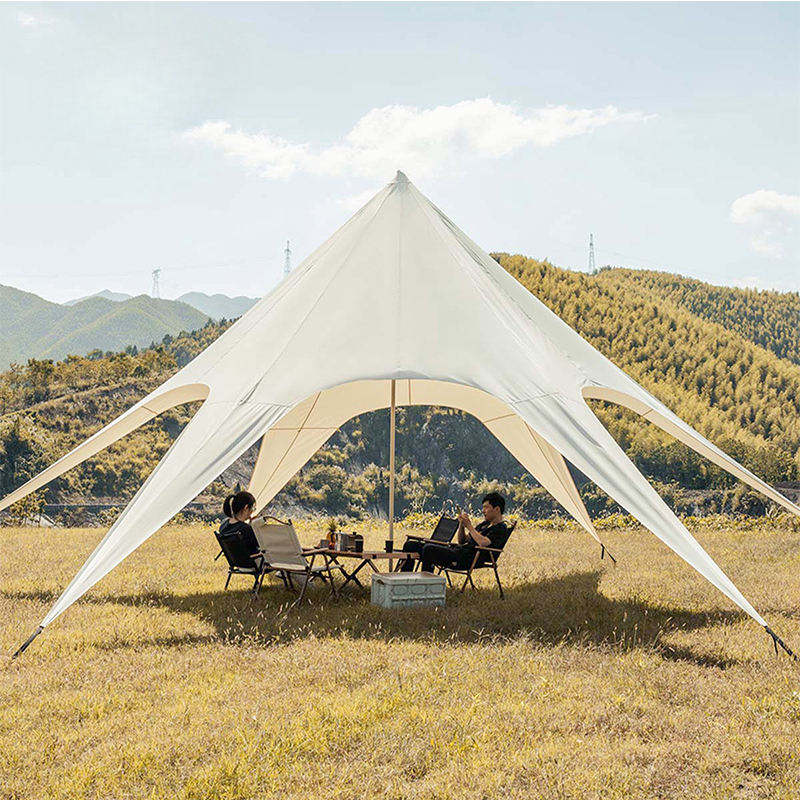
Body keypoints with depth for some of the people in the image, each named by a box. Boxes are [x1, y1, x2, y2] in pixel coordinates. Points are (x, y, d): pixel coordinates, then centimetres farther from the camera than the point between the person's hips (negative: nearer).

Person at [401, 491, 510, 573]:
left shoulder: (501, 529, -5)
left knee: (428, 549, -32)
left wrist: (469, 526, -12)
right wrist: (461, 524, 6)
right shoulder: (484, 523, 24)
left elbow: (483, 543, -23)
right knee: (410, 545, 4)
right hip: (454, 549, 10)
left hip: (466, 559, -10)